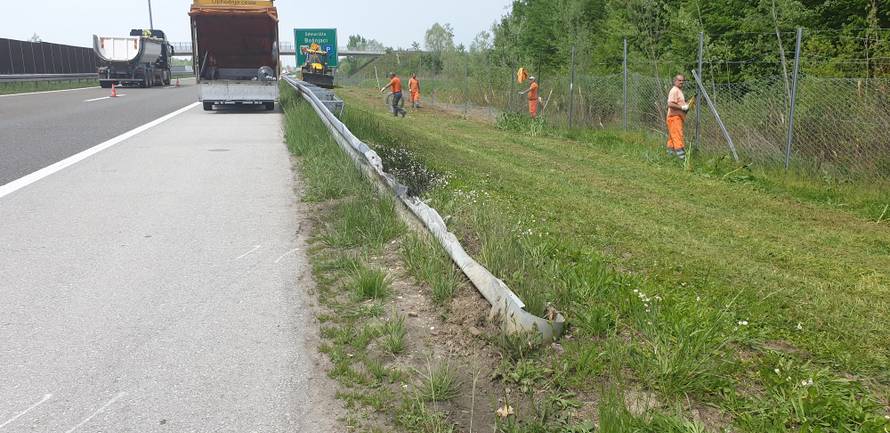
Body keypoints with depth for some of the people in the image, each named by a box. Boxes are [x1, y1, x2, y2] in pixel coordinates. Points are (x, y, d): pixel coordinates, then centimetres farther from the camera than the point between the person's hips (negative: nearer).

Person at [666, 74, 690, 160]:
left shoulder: (679, 90, 20)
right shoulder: (674, 90, -13)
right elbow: (670, 104, -24)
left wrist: (686, 105, 15)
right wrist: (682, 107, -22)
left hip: (678, 117, 11)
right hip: (674, 117, -11)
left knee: (672, 136, 13)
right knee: (677, 136, -13)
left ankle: (671, 152, 18)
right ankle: (681, 155, -16)